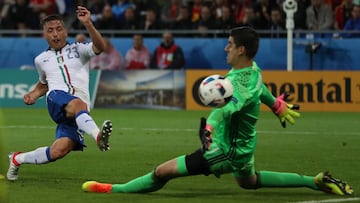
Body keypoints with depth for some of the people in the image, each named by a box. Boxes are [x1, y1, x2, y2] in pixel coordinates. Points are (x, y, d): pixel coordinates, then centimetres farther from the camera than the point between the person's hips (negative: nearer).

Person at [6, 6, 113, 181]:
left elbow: (99, 47, -5)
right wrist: (33, 95, 18)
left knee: (60, 150, -20)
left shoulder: (78, 50, 15)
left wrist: (87, 24, -19)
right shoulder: (41, 59, 24)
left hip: (79, 109, 0)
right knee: (78, 105, -38)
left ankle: (17, 159, 2)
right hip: (56, 99, 0)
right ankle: (98, 135, -67)